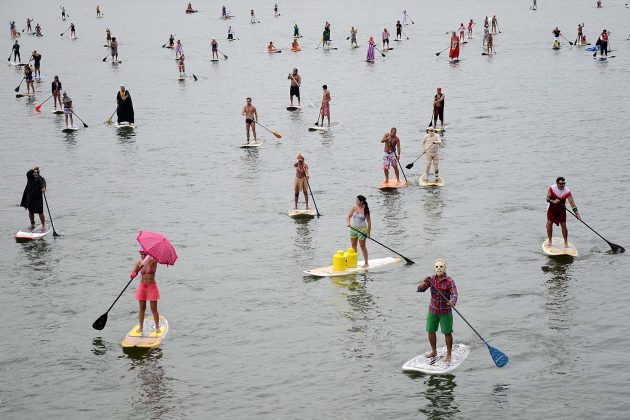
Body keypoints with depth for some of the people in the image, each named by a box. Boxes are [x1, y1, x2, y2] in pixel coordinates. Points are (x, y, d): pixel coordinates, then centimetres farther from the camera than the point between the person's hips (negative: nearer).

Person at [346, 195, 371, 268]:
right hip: (353, 228, 5)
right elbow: (348, 216, -5)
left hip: (362, 229, -5)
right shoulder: (354, 208, 0)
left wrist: (368, 232, -8)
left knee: (362, 246, 0)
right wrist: (348, 223, -27)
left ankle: (366, 263, 9)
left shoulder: (365, 210, -11)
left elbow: (369, 222, -6)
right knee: (353, 245, 12)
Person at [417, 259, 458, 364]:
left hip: (445, 311, -4)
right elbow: (420, 289, -7)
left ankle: (448, 355, 14)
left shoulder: (449, 281, -15)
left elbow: (454, 294, -25)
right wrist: (423, 284, -30)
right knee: (430, 331, 12)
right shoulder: (431, 279, -1)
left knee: (447, 333, 2)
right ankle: (434, 351, 33)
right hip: (432, 310, 4)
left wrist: (452, 302, -48)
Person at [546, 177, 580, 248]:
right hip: (552, 208, 1)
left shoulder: (567, 191, -20)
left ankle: (566, 242, 8)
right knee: (549, 223, -3)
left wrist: (576, 213, -30)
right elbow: (547, 199, -14)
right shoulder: (552, 188, -17)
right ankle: (549, 240, 13)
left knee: (563, 225, -4)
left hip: (561, 209, -1)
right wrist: (553, 201, -35)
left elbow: (572, 202, -23)